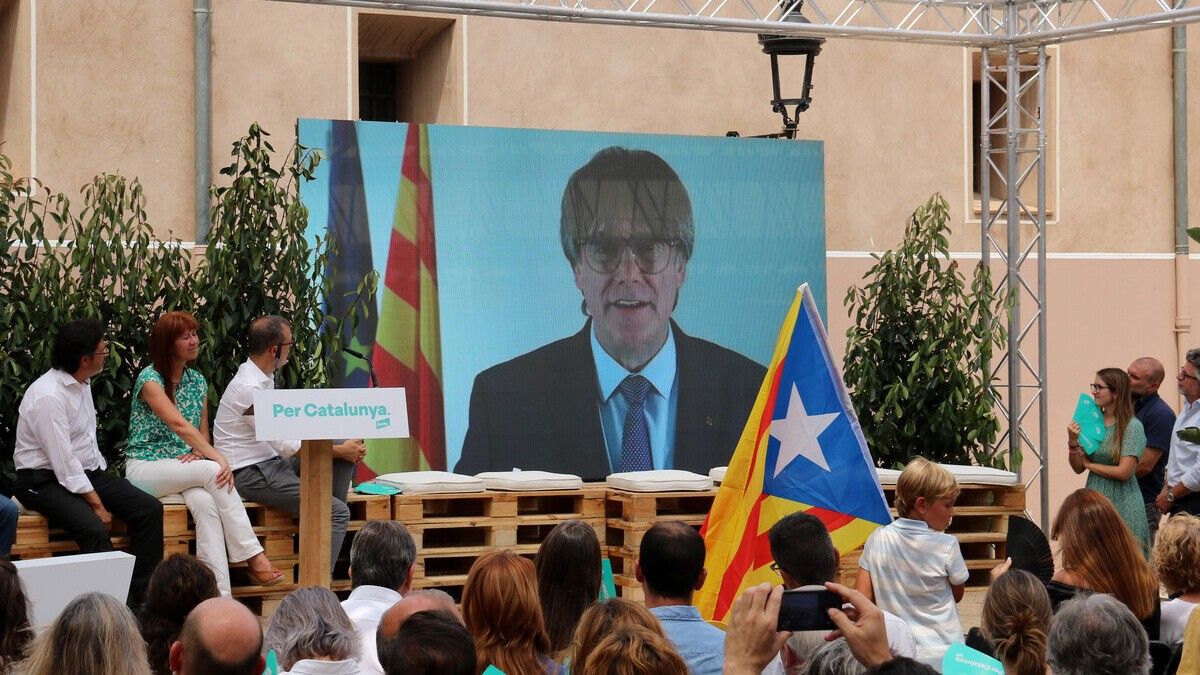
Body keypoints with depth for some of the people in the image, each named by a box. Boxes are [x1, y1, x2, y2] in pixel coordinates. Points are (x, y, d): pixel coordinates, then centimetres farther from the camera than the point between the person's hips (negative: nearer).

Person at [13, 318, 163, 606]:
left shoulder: (82, 383, 8)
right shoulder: (48, 396, -22)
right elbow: (64, 463, -22)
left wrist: (103, 478, 6)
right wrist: (97, 504, -17)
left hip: (86, 472, 9)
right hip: (45, 481, -9)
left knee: (150, 509, -7)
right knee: (95, 529, -33)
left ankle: (142, 597, -6)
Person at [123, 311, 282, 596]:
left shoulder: (197, 381, 12)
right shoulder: (150, 378, -10)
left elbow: (202, 433, 17)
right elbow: (178, 424, -22)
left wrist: (199, 453, -7)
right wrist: (217, 457, -31)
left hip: (184, 467, 5)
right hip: (145, 466, -5)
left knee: (205, 503, -31)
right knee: (213, 471, -31)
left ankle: (221, 596, -42)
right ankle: (253, 555, -30)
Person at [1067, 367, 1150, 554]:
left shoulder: (1132, 427, -10)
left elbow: (1124, 472, -16)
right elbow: (1078, 468, 10)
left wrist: (1089, 464, -5)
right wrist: (1073, 442, -8)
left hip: (1122, 504, -5)